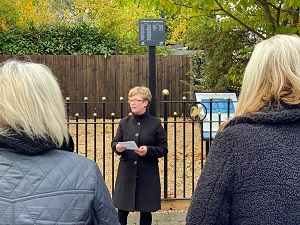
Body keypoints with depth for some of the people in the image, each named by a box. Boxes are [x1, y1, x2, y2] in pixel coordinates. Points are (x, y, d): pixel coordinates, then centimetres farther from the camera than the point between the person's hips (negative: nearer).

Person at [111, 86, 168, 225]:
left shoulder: (155, 123, -3)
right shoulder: (124, 122, 5)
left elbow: (163, 149, -3)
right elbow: (114, 143, 7)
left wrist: (148, 150, -21)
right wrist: (117, 147, -16)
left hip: (148, 174, -2)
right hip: (126, 172, 2)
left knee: (146, 211, 8)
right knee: (122, 210, 3)